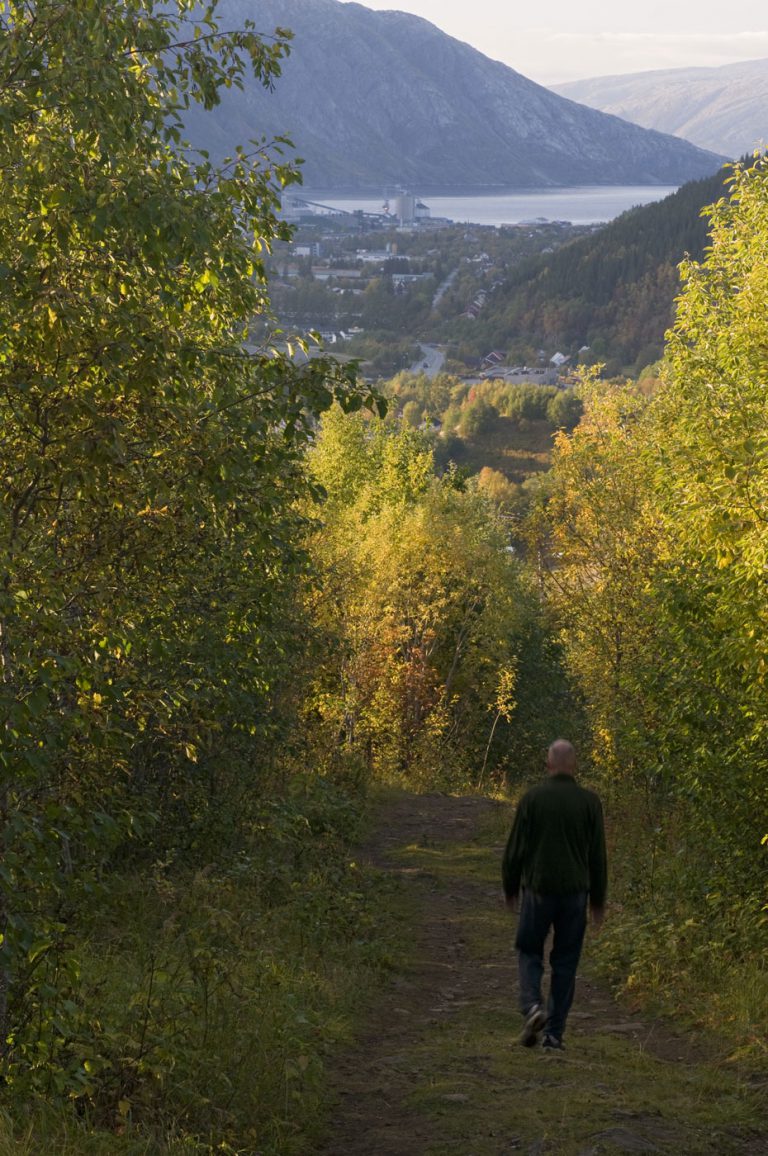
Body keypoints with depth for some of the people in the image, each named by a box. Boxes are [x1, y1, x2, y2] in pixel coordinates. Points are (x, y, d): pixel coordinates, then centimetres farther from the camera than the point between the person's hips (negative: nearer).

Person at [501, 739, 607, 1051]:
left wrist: (510, 888, 12)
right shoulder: (589, 802, -2)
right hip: (575, 891, 1)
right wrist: (598, 899, 12)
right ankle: (555, 1033, 8)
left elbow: (515, 848, -1)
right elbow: (597, 855, 3)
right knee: (565, 961, 8)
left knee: (529, 951, 14)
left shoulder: (532, 798, -5)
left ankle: (532, 1005, -12)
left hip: (538, 889, -1)